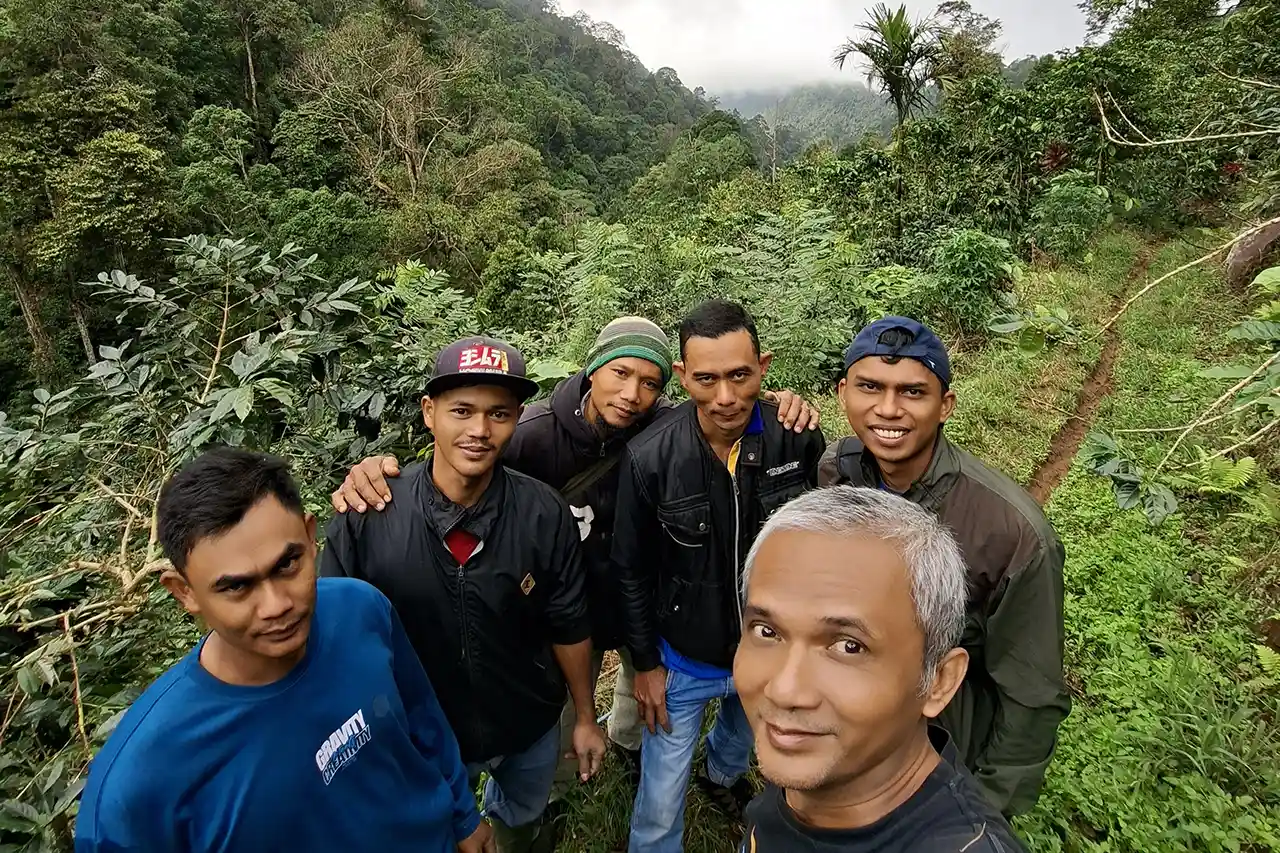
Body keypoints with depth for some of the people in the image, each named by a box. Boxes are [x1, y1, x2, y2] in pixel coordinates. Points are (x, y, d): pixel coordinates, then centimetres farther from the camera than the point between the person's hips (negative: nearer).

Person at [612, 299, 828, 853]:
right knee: (660, 805, 11)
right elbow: (633, 573, -11)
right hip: (683, 661, -3)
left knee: (744, 732, 34)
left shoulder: (800, 442, -21)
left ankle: (723, 776, 68)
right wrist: (645, 663, -5)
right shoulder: (649, 459, -25)